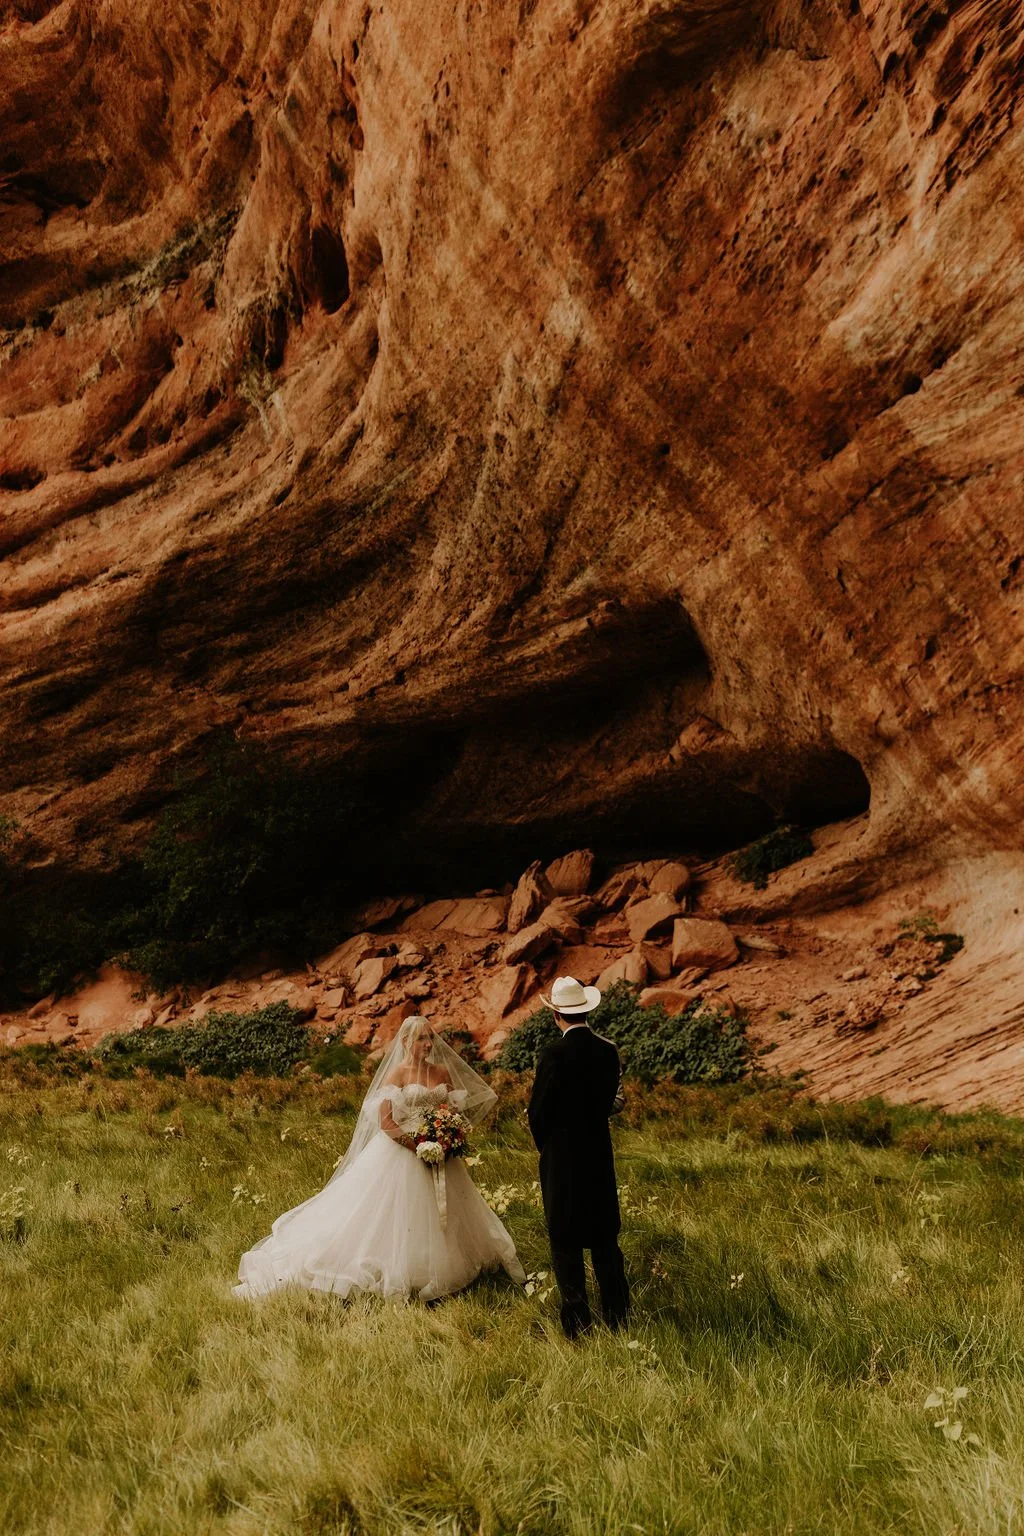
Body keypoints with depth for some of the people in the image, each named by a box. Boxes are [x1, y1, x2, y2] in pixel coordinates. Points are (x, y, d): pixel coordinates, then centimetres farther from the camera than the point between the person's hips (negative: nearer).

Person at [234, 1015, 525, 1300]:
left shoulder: (442, 1072, 5)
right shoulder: (397, 1074, -9)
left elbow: (457, 1111, 11)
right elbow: (386, 1122, -15)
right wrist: (418, 1145, -20)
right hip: (401, 1154, -5)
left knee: (441, 1216, 13)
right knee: (399, 1215, -2)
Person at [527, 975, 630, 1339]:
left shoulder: (554, 1055, -19)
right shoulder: (608, 1051, -2)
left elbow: (537, 1112, -11)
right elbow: (608, 1101, 7)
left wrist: (545, 1147, 8)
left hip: (561, 1158, -5)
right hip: (600, 1155, 5)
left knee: (566, 1242, 4)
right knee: (605, 1238, 16)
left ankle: (577, 1322, 6)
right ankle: (617, 1315, 22)